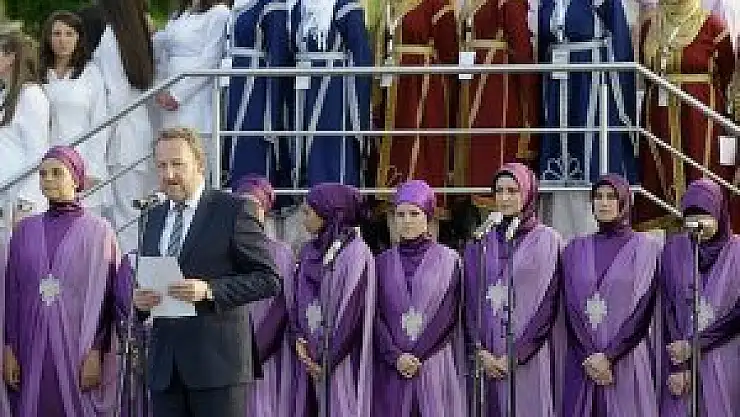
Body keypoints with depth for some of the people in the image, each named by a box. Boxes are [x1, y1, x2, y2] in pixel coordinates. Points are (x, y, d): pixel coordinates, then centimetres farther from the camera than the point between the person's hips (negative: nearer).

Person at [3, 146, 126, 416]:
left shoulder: (98, 230, 1)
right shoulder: (25, 231, 10)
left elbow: (106, 296, -3)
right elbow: (12, 292, 10)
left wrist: (96, 351, -10)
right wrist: (8, 348, 2)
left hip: (79, 346, -3)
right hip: (33, 349, 3)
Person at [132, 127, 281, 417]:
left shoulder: (232, 211, -3)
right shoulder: (155, 218, 18)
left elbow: (268, 279, -7)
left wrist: (209, 290, -19)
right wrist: (140, 300, 2)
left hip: (217, 360, -6)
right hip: (165, 366, 6)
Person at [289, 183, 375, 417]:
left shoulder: (356, 253, -7)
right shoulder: (310, 252, 14)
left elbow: (353, 310, -11)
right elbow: (298, 302, 14)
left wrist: (324, 357, -11)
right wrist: (299, 340, -4)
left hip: (340, 360, -6)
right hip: (309, 356, 6)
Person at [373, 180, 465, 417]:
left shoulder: (448, 260, 4)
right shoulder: (384, 263, 11)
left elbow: (448, 315, -3)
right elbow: (377, 316, 4)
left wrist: (417, 355, -11)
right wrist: (396, 357, -10)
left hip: (435, 366, -2)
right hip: (391, 369, 2)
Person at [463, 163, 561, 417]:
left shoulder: (546, 241, 2)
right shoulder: (481, 245, 14)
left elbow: (547, 304, -4)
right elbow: (471, 301, 9)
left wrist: (516, 355, -11)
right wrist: (480, 351, -5)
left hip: (529, 357, -3)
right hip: (488, 358, 3)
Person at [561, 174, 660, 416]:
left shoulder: (645, 247, 4)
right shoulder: (575, 250, 13)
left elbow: (642, 308, -5)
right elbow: (572, 308, 5)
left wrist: (609, 356, -12)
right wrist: (590, 357, -8)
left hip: (627, 359, -3)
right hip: (582, 364, 3)